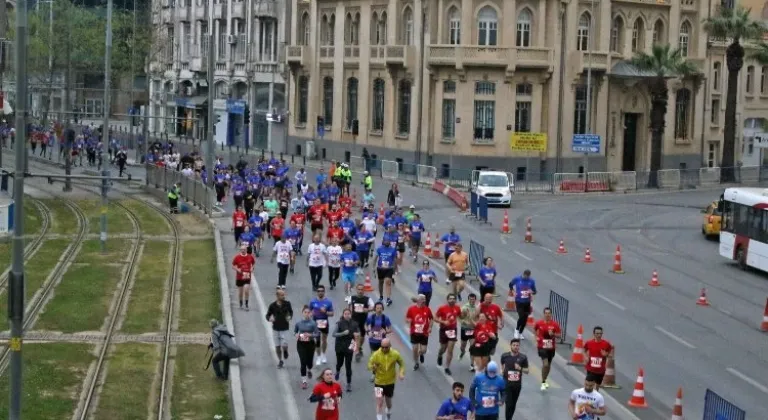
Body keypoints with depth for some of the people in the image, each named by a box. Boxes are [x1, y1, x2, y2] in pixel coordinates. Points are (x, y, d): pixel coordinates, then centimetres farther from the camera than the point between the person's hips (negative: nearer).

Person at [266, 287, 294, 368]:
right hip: (276, 328, 1)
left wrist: (290, 317, -9)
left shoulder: (287, 304, -5)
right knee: (277, 346, 6)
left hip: (284, 328, -1)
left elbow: (291, 312, 12)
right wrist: (269, 319, -20)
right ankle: (280, 361, 26)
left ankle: (285, 350, 27)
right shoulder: (272, 305, -7)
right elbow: (268, 315, 2)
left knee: (284, 345, -10)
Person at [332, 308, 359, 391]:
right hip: (340, 346, 0)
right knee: (339, 363, 16)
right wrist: (343, 333, -30)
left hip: (349, 347, 0)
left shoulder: (354, 324, -4)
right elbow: (334, 334, -17)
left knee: (348, 366, -2)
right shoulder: (339, 323, -11)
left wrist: (357, 334, -11)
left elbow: (358, 333, 11)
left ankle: (349, 384, 7)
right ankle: (338, 371, 53)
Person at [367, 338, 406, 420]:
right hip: (379, 382, -2)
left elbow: (402, 364, 3)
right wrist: (372, 367, -34)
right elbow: (369, 364, -10)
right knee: (380, 402, -8)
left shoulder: (395, 354, -13)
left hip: (390, 382, 2)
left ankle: (389, 412, 50)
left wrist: (401, 373, -14)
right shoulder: (376, 354, -17)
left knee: (388, 401, 20)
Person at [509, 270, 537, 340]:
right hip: (519, 301, -3)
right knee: (521, 316, -15)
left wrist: (532, 292, -17)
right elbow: (510, 284, 12)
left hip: (527, 302, 3)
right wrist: (513, 292, 3)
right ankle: (517, 330, 11)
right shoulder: (517, 279, -7)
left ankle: (520, 333, 24)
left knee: (525, 318, 6)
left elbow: (534, 291, 5)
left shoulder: (531, 281, -3)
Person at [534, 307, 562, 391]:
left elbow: (559, 334, -3)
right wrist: (537, 337, 6)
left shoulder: (555, 324, -6)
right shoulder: (539, 323, -6)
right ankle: (543, 383, -7)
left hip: (551, 347, 3)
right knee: (545, 364, -18)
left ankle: (544, 380, 39)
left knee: (548, 365, 17)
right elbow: (535, 329, 16)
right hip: (542, 346, -3)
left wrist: (553, 334, -22)